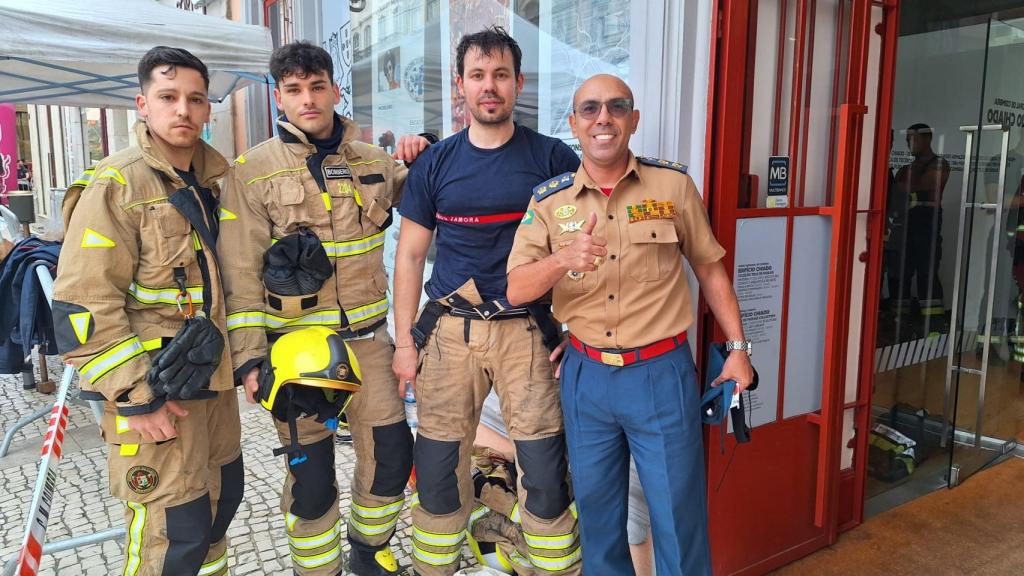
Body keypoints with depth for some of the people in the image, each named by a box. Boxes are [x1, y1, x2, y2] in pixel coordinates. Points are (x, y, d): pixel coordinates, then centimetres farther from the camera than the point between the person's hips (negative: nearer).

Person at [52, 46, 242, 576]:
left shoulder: (213, 180, 8)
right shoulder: (117, 185, -13)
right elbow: (84, 305, -17)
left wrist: (229, 347, 14)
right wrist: (135, 397, -18)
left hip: (213, 375, 7)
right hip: (155, 389, -7)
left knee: (223, 497, 19)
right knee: (174, 530, -1)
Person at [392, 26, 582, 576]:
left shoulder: (553, 157, 0)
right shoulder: (434, 163, 5)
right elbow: (410, 254, 8)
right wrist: (405, 340, 4)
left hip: (527, 329, -1)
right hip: (449, 329, 2)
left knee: (545, 468, 1)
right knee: (438, 465, 8)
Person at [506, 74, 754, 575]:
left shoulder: (673, 185, -3)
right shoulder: (548, 200, -1)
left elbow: (709, 268, 7)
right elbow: (516, 291, -7)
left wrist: (737, 347, 6)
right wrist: (563, 260, -27)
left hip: (661, 374, -1)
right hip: (585, 375, 2)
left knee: (678, 518, 9)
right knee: (597, 513, 18)